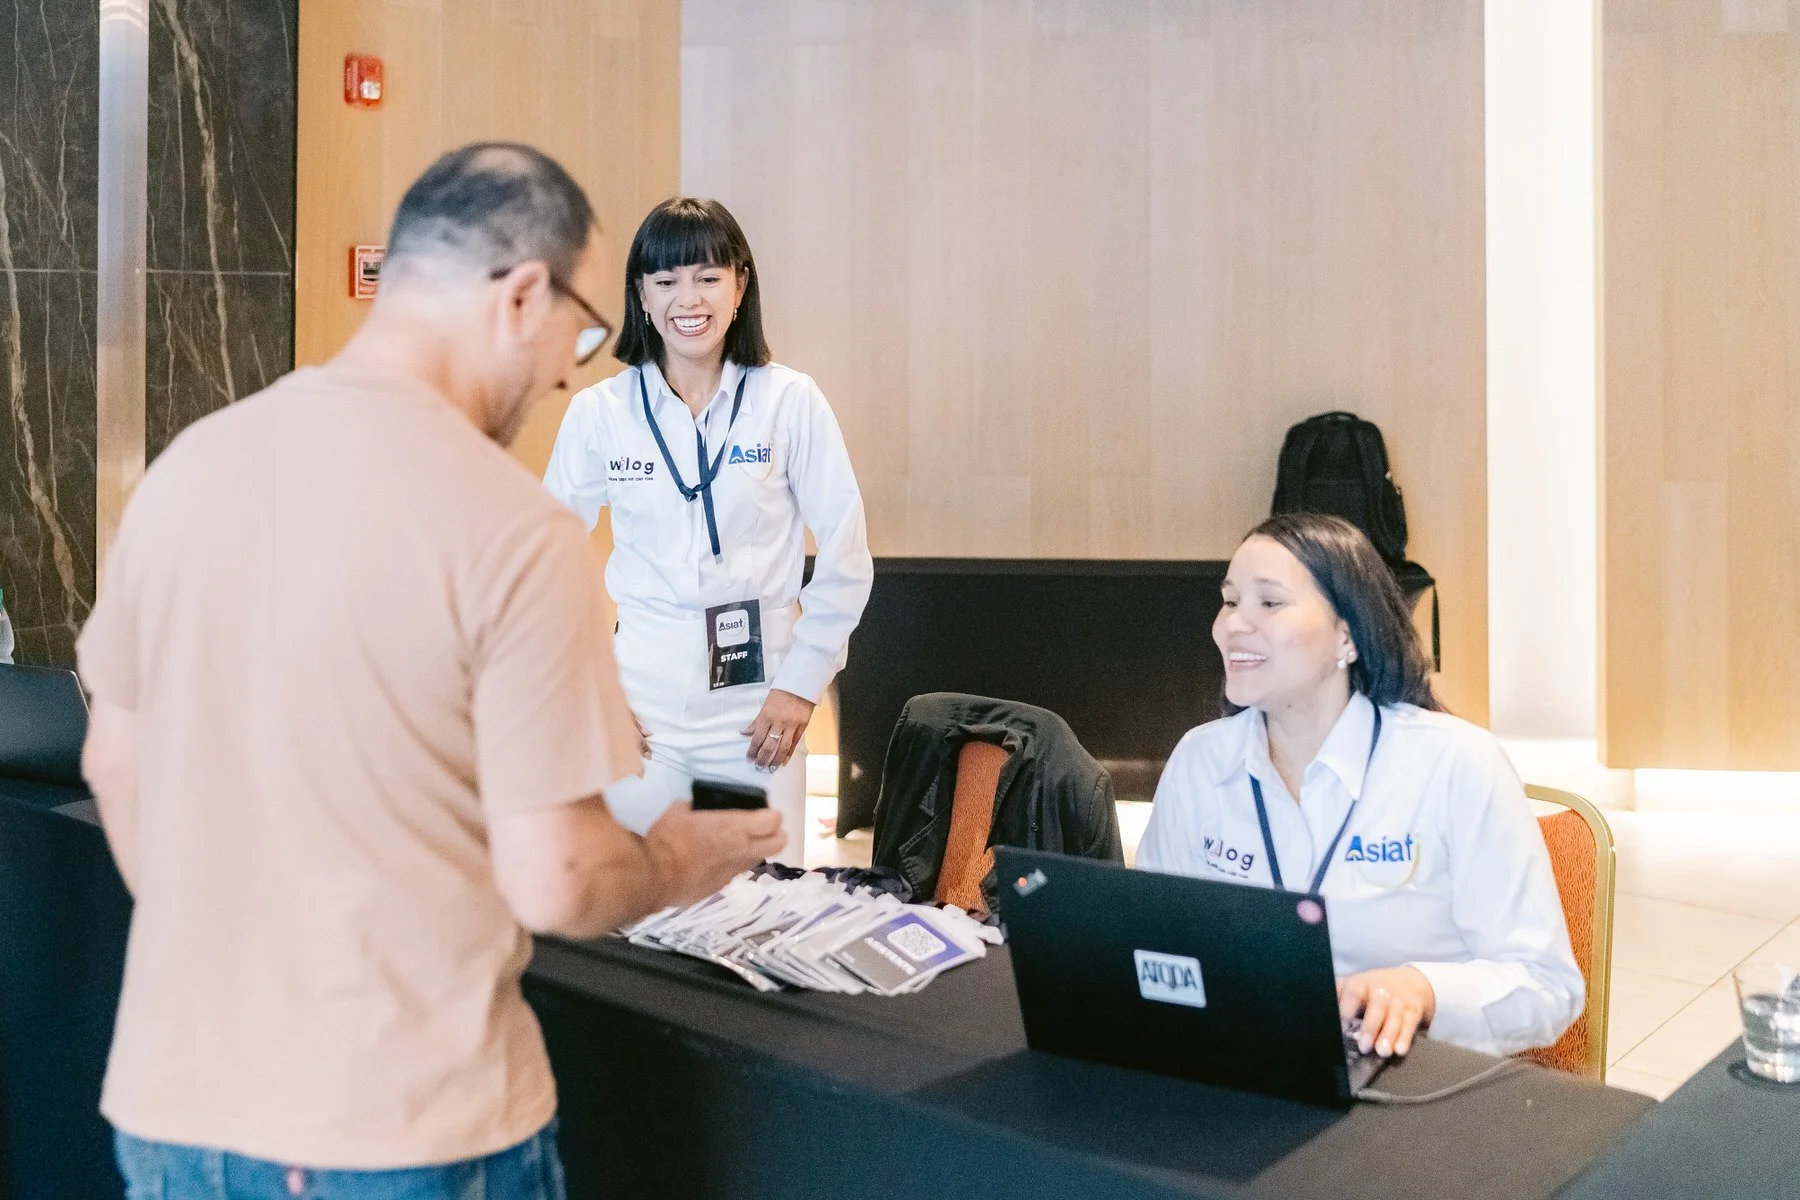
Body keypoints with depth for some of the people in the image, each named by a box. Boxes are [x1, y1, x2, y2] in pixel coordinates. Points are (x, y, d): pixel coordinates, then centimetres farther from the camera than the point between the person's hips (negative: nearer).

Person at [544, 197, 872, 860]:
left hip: (758, 697, 0)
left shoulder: (791, 402, -2)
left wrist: (801, 684, -2)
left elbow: (847, 560, 1)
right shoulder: (598, 411, 0)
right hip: (641, 703, 1)